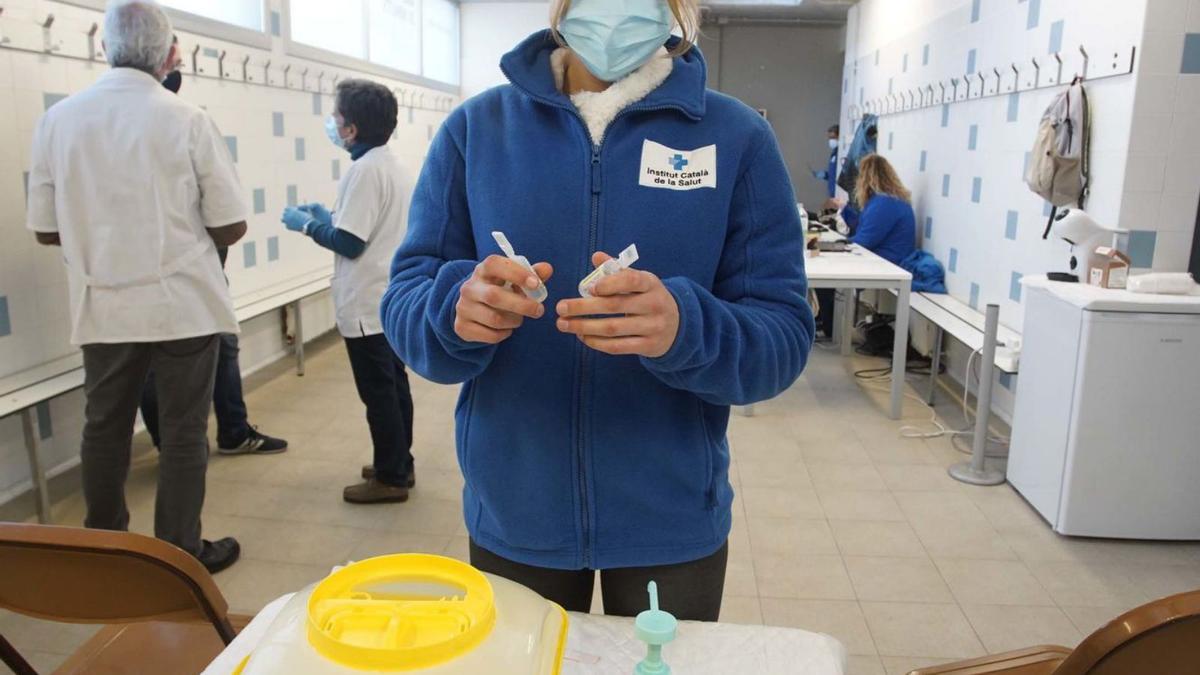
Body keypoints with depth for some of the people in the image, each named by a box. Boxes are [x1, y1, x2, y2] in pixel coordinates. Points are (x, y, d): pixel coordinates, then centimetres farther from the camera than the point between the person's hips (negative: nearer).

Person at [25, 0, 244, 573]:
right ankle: (179, 555, 18)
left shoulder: (58, 120, -2)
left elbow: (46, 229, 4)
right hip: (184, 305, -3)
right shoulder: (187, 120, -11)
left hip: (103, 307, 3)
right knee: (183, 432, 8)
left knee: (104, 428, 17)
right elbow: (231, 227, -7)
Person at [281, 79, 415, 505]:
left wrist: (308, 225, -5)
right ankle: (399, 464, 27)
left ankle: (390, 478, 10)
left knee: (377, 392, 0)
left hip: (367, 305, -10)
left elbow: (349, 243, -20)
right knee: (394, 385, 16)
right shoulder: (392, 165, 10)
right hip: (392, 298, 10)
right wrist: (330, 217, 17)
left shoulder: (365, 170, -19)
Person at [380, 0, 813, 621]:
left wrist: (684, 329, -31)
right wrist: (459, 309, -27)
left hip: (671, 522, 0)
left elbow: (783, 337, -10)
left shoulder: (737, 137, -7)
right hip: (510, 515, 1)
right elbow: (404, 304, -4)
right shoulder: (476, 127, -3)